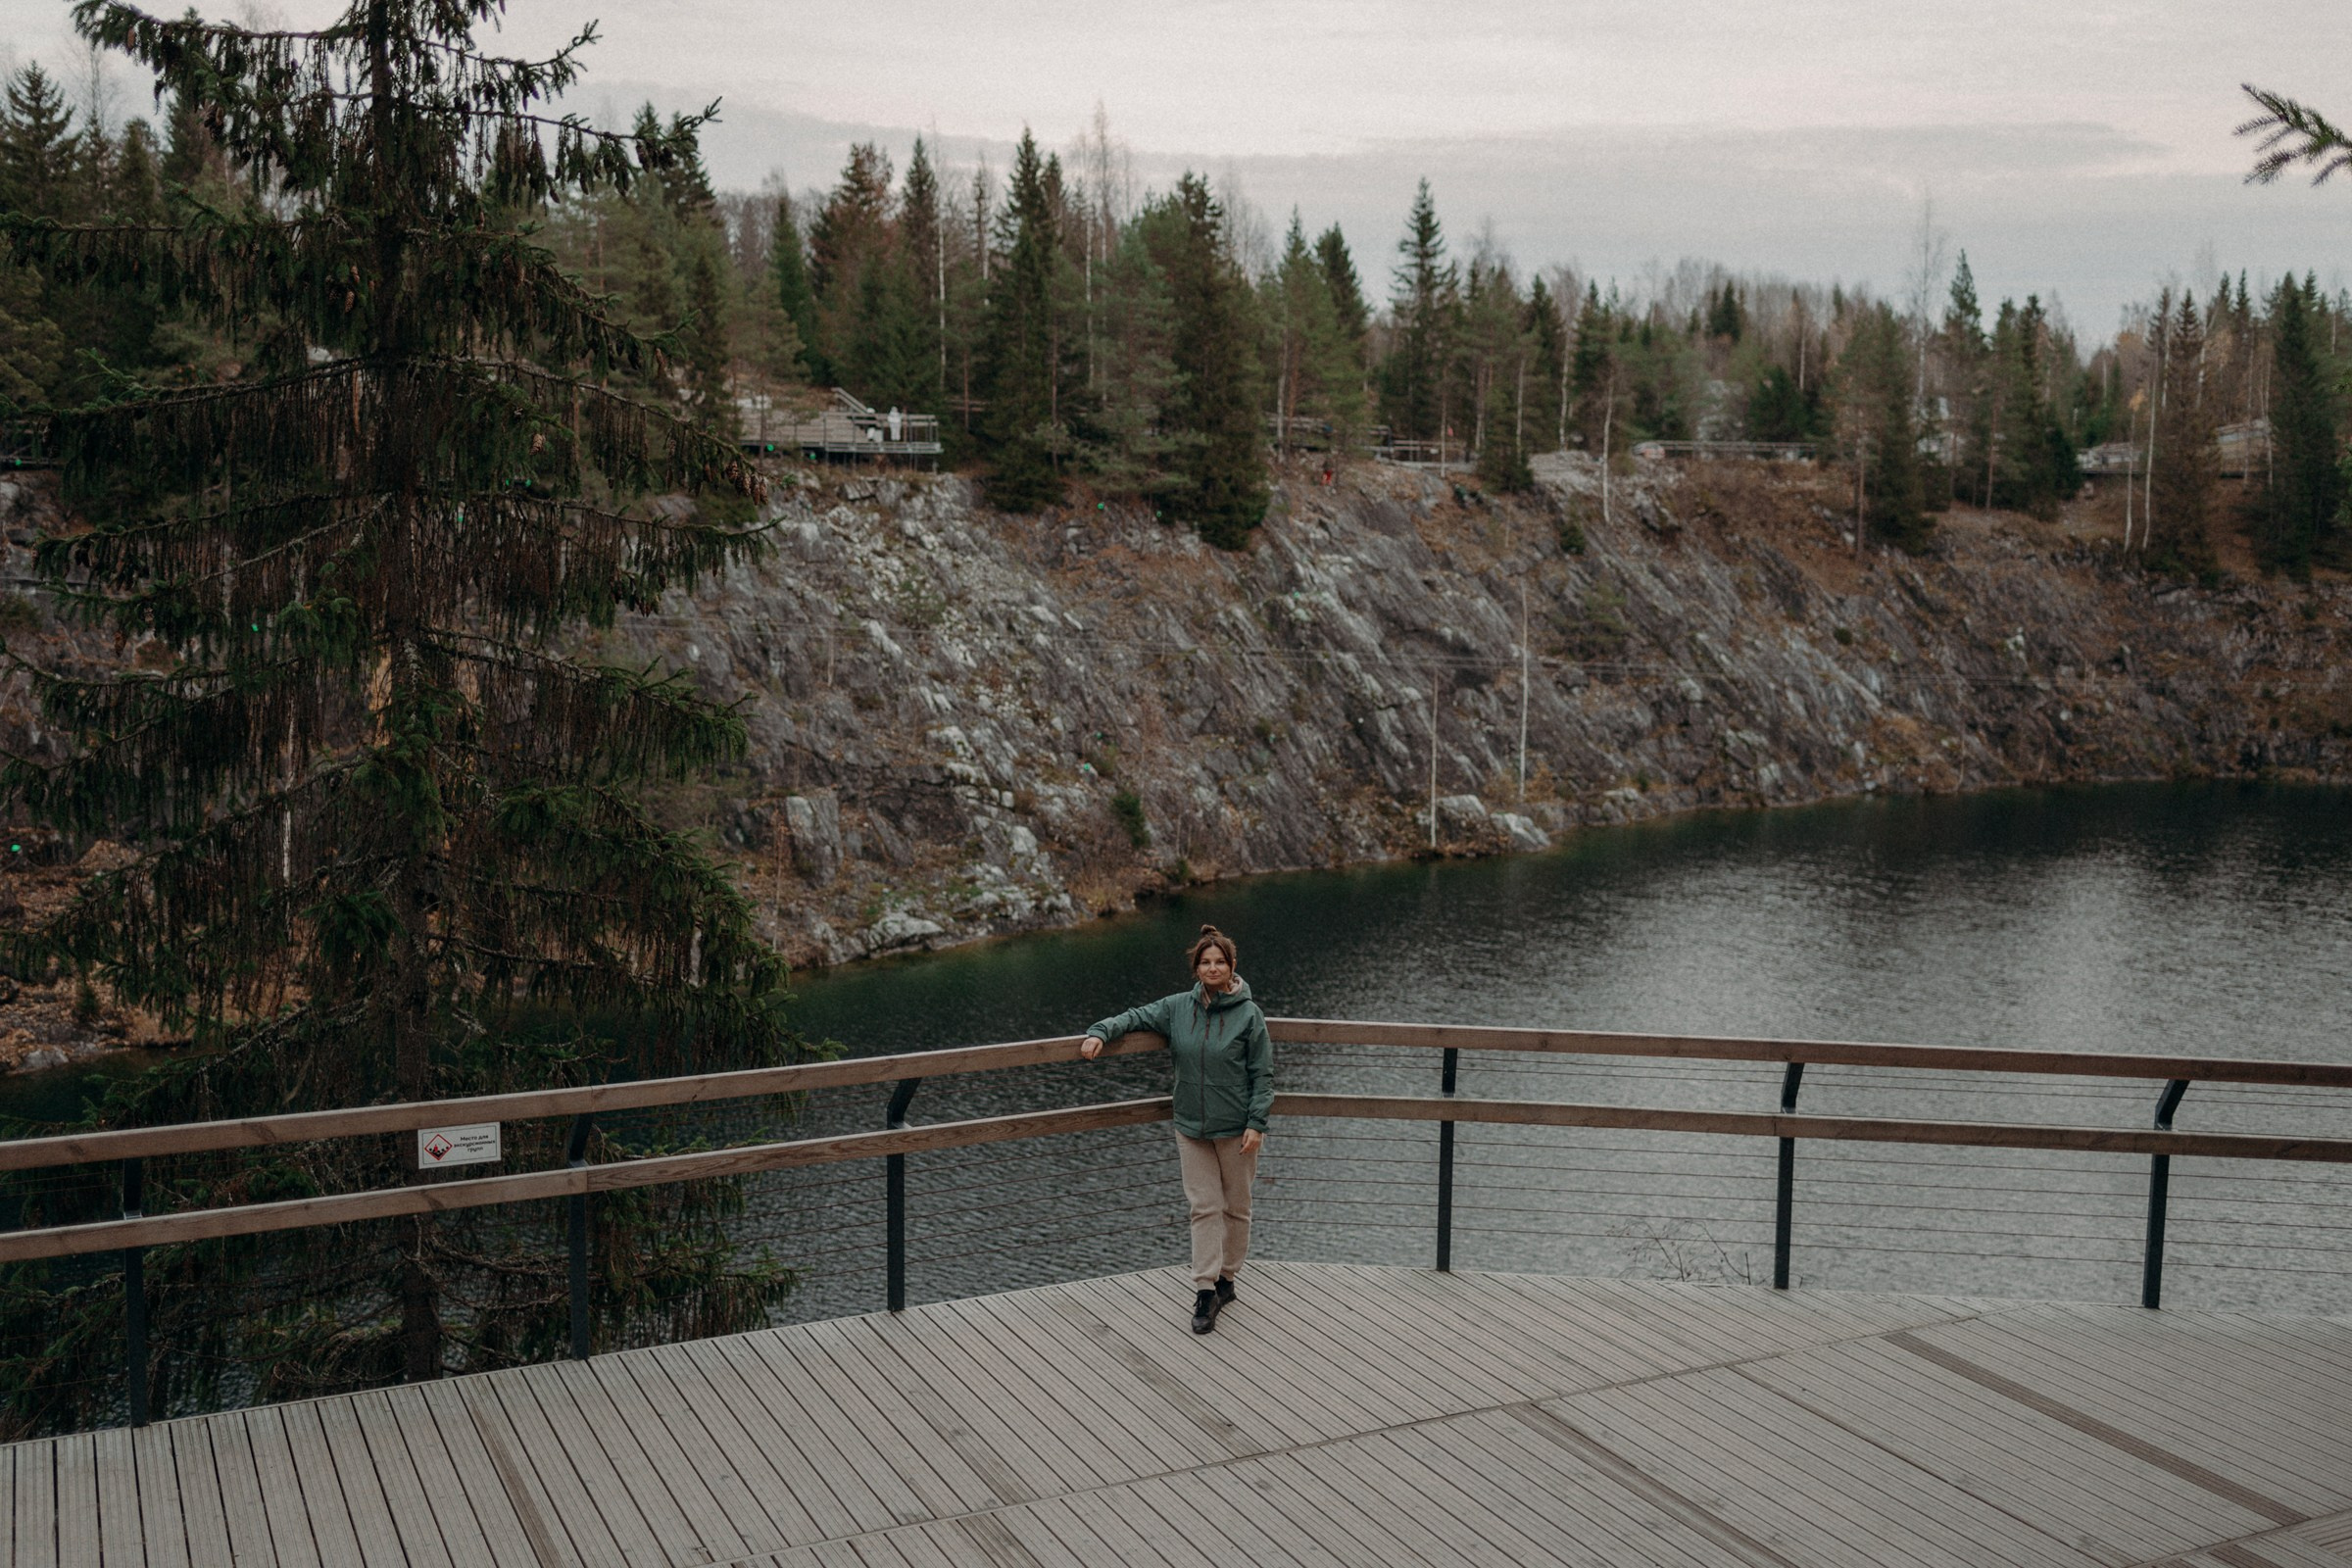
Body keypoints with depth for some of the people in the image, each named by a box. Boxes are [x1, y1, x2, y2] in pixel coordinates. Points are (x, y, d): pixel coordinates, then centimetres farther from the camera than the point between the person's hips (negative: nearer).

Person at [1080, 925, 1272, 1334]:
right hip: (1191, 1128, 2)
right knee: (1204, 1208, 0)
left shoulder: (1248, 1014, -7)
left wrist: (1256, 1123, -11)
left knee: (1235, 1207, 9)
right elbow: (1136, 1016, 12)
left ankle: (1226, 1278, 24)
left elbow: (1263, 1074, -5)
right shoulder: (1177, 1008, 1)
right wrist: (1100, 1032, -7)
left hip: (1235, 1129, -2)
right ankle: (1205, 1291, 1)